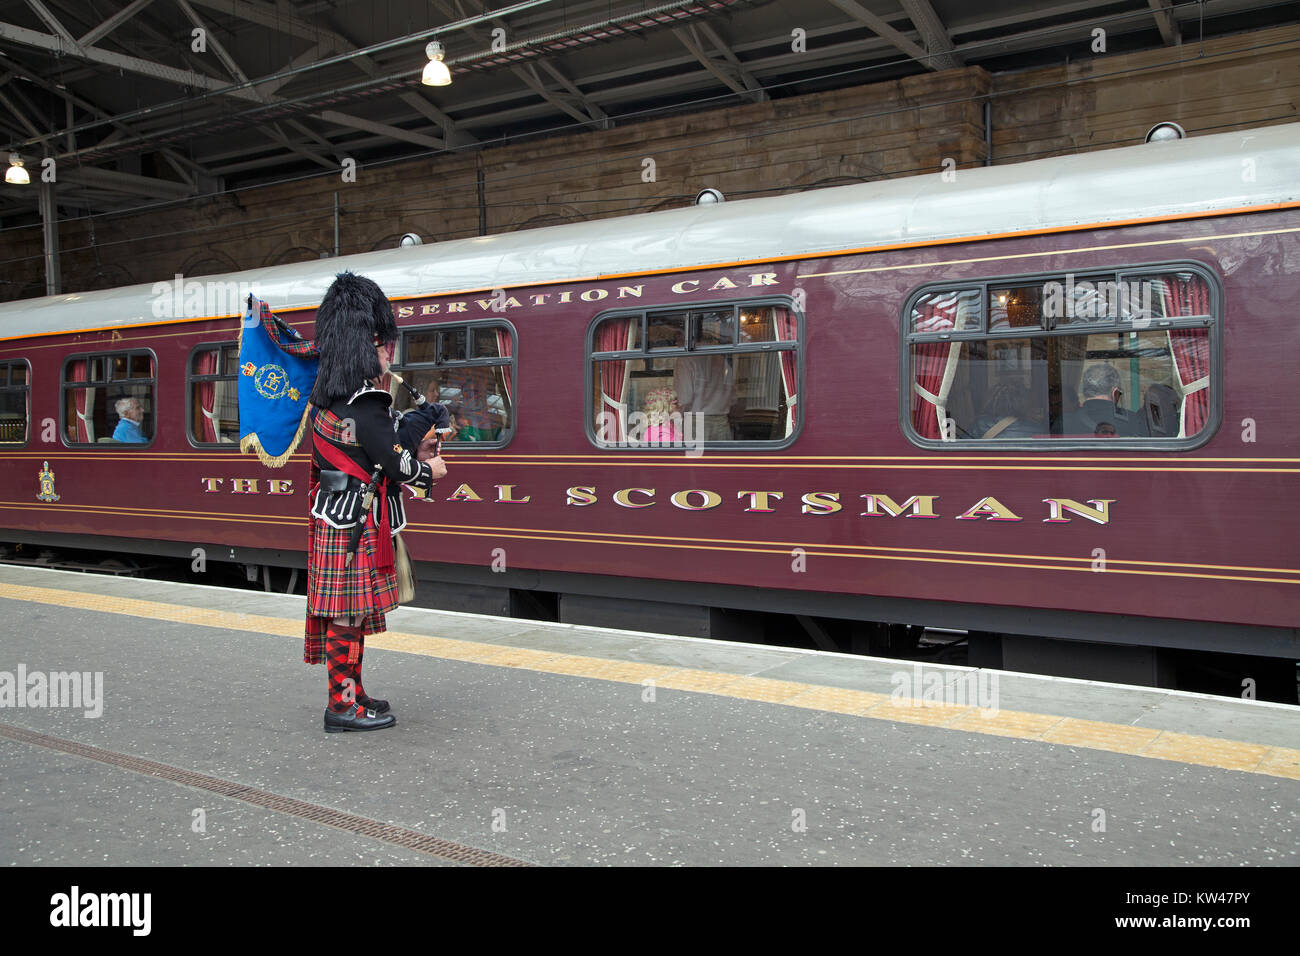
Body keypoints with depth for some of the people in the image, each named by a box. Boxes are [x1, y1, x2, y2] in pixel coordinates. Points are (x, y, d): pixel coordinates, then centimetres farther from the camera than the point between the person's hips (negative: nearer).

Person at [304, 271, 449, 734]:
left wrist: (413, 447, 5)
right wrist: (429, 471, -1)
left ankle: (349, 692, 26)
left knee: (346, 610, 16)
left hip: (333, 514, 10)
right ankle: (343, 705, 6)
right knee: (350, 611, -2)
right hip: (357, 521, -10)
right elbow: (395, 461, -19)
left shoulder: (329, 393, 12)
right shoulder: (365, 401, -20)